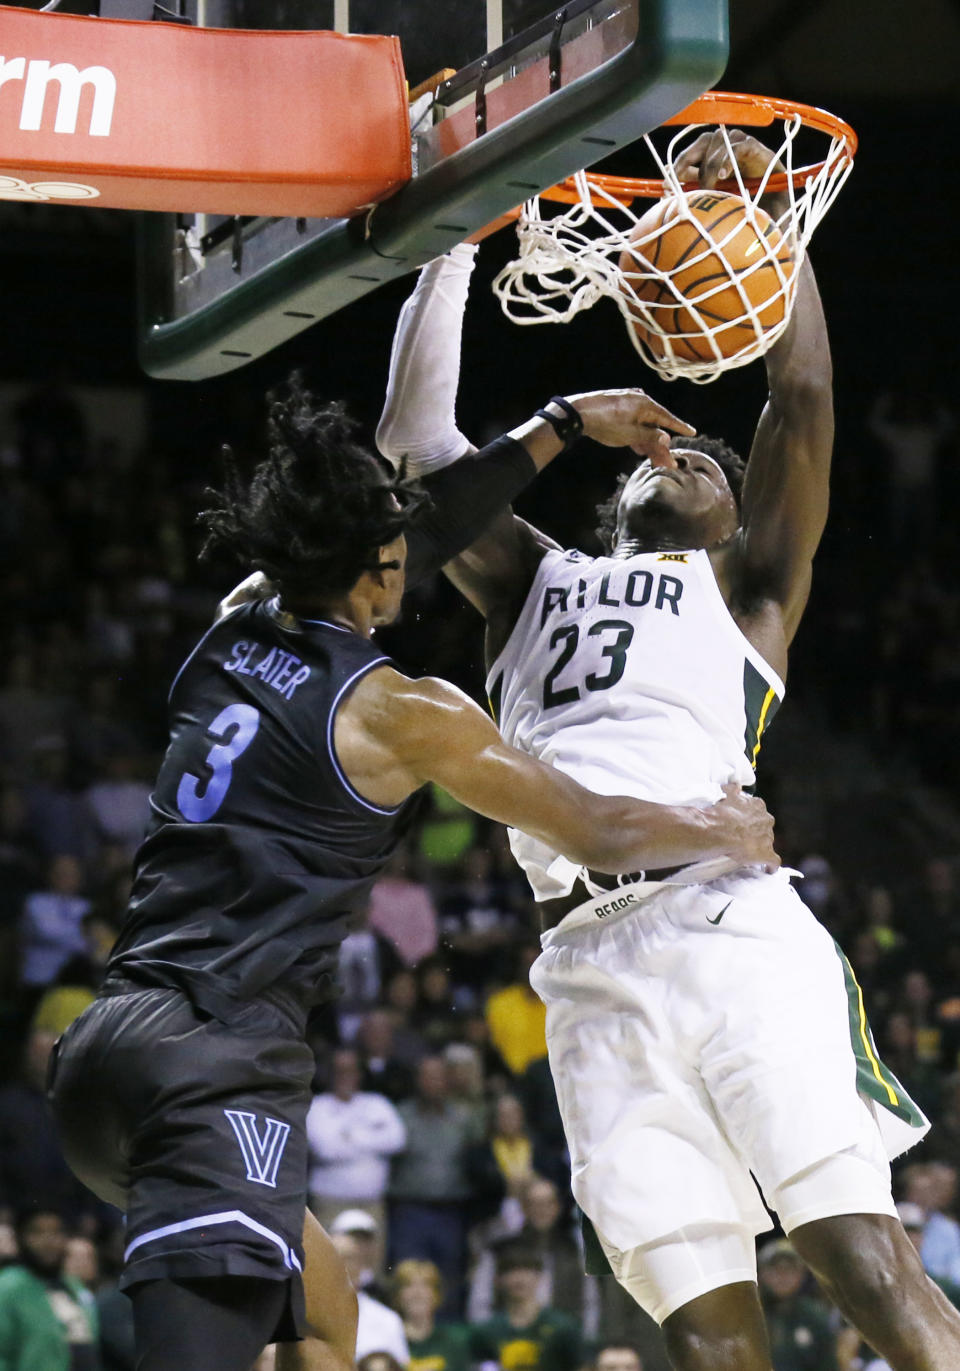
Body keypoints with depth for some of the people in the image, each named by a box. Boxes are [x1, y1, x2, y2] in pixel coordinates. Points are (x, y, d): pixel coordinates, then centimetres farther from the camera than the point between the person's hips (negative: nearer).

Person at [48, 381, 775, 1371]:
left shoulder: (232, 630, 14)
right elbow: (599, 836, 4)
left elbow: (429, 525, 31)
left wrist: (560, 427, 39)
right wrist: (725, 833, 23)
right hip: (218, 1067, -9)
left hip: (107, 1047, 9)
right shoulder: (396, 713, -5)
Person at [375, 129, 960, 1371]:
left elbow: (803, 400, 10)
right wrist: (452, 242, 29)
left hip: (730, 929, -2)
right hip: (591, 973, 3)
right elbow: (415, 441, 27)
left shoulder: (745, 590, 22)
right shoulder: (536, 583, 31)